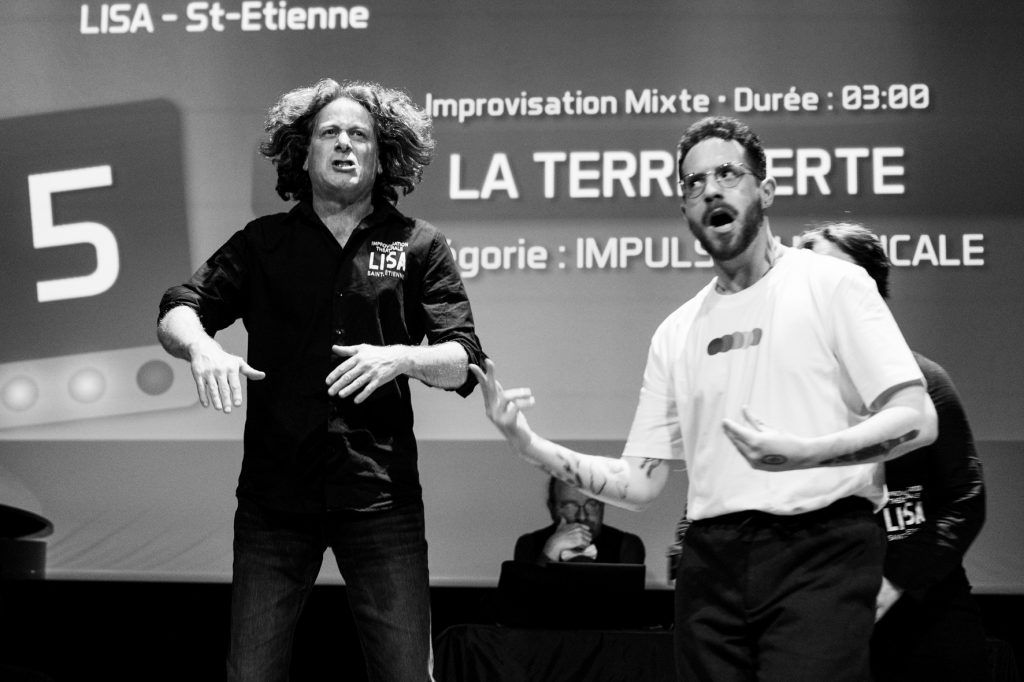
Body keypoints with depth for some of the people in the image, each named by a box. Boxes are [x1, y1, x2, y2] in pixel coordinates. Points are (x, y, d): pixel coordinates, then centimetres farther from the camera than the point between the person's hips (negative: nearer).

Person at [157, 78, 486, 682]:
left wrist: (400, 358, -20)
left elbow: (463, 364, 0)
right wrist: (201, 346, -21)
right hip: (274, 492, 1)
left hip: (381, 496, -1)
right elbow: (176, 313, 2)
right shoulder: (263, 242, 10)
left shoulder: (419, 246, 6)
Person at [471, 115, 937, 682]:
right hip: (711, 560, 4)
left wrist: (805, 453, -21)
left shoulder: (833, 284, 4)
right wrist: (531, 446, 2)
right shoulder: (676, 333, 17)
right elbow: (639, 484, 15)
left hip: (817, 549, -4)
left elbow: (916, 419, -5)